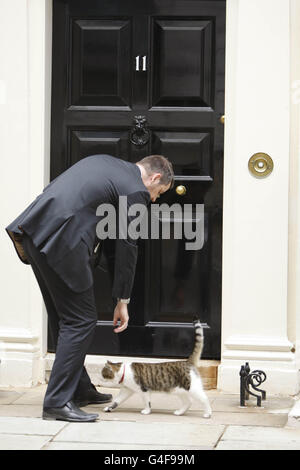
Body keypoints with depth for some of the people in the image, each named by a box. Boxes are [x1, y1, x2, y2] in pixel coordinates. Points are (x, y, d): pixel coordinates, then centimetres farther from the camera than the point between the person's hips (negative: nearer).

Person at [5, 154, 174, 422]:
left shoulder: (105, 162, 25)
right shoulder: (135, 191, -1)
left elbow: (52, 189, 24)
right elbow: (127, 247, 2)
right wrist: (122, 301, 10)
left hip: (35, 227, 10)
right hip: (61, 242, -9)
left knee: (64, 319, 19)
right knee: (81, 321, -2)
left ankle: (79, 389, 30)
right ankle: (58, 402, -4)